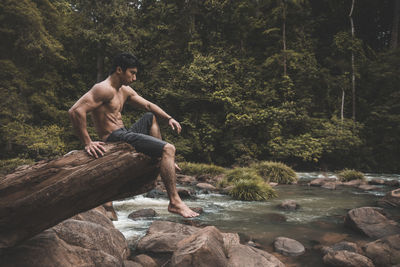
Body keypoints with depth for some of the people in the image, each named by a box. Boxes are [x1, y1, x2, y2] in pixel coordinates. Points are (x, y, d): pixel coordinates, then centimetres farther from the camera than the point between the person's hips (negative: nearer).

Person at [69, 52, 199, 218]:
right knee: (169, 148, -20)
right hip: (115, 139, -11)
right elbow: (75, 111, -26)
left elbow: (148, 105, 23)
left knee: (151, 117, 32)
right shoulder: (104, 89, -15)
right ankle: (174, 202, -23)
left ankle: (164, 160, 25)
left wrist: (168, 118, 8)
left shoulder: (124, 90, 14)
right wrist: (87, 143, -27)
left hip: (124, 134, 11)